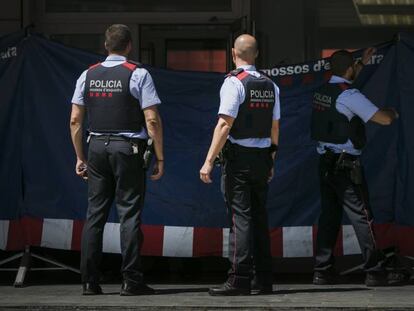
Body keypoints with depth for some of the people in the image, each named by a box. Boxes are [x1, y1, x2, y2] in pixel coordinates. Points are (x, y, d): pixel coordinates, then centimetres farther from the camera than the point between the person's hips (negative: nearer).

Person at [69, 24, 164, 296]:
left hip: (97, 147, 4)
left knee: (95, 214, 7)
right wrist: (160, 157, -3)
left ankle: (90, 281, 6)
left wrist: (80, 157, 15)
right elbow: (152, 120, -10)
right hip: (128, 149, -4)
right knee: (130, 214, -2)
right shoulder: (138, 74, -5)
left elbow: (75, 120, 8)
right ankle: (131, 281, -3)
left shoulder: (88, 75, 8)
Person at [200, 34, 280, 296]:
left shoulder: (234, 82, -11)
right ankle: (263, 280, 13)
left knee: (241, 217, -7)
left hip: (239, 157, -6)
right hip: (263, 157, 6)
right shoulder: (270, 85, 10)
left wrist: (209, 161, -16)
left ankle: (239, 281, -10)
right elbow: (275, 128, 14)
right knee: (260, 217, 11)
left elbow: (225, 125, -17)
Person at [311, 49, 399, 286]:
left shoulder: (322, 91, 9)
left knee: (329, 215, 10)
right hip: (346, 165, -8)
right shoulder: (350, 95, -15)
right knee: (361, 216, -4)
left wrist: (363, 63, 43)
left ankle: (322, 271, 9)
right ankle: (374, 271, -2)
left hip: (325, 162, 8)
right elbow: (383, 119, -17)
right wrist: (392, 113, 6)